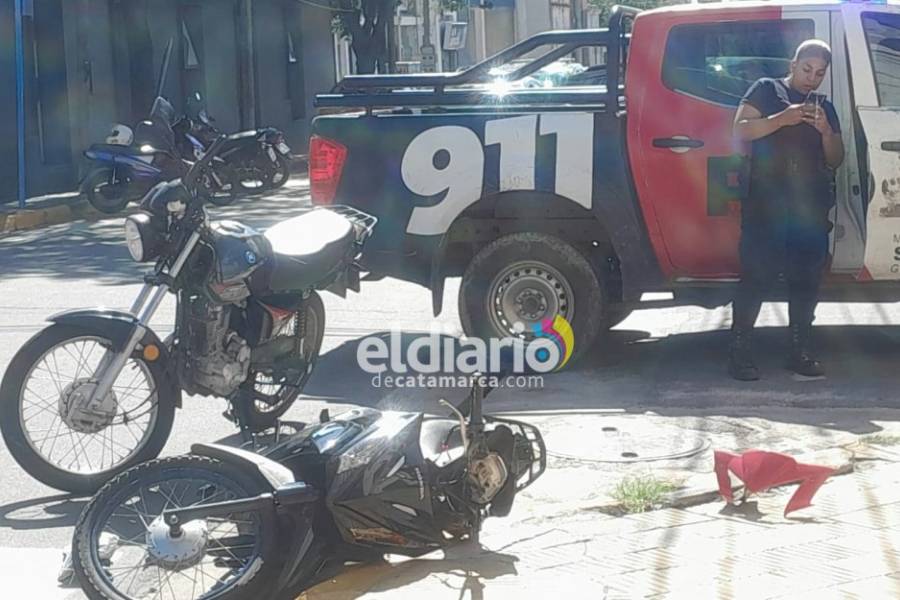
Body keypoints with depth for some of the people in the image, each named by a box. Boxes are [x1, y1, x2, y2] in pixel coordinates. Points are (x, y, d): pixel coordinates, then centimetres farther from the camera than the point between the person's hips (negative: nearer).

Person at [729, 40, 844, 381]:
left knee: (806, 279, 5)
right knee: (757, 276, -9)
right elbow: (741, 129, -6)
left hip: (812, 208, 5)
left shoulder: (825, 107, 20)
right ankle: (739, 351, -6)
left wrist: (826, 130, -3)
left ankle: (801, 352, 13)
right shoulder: (767, 90, 7)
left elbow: (836, 160, 16)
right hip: (766, 204, -5)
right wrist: (782, 118, -18)